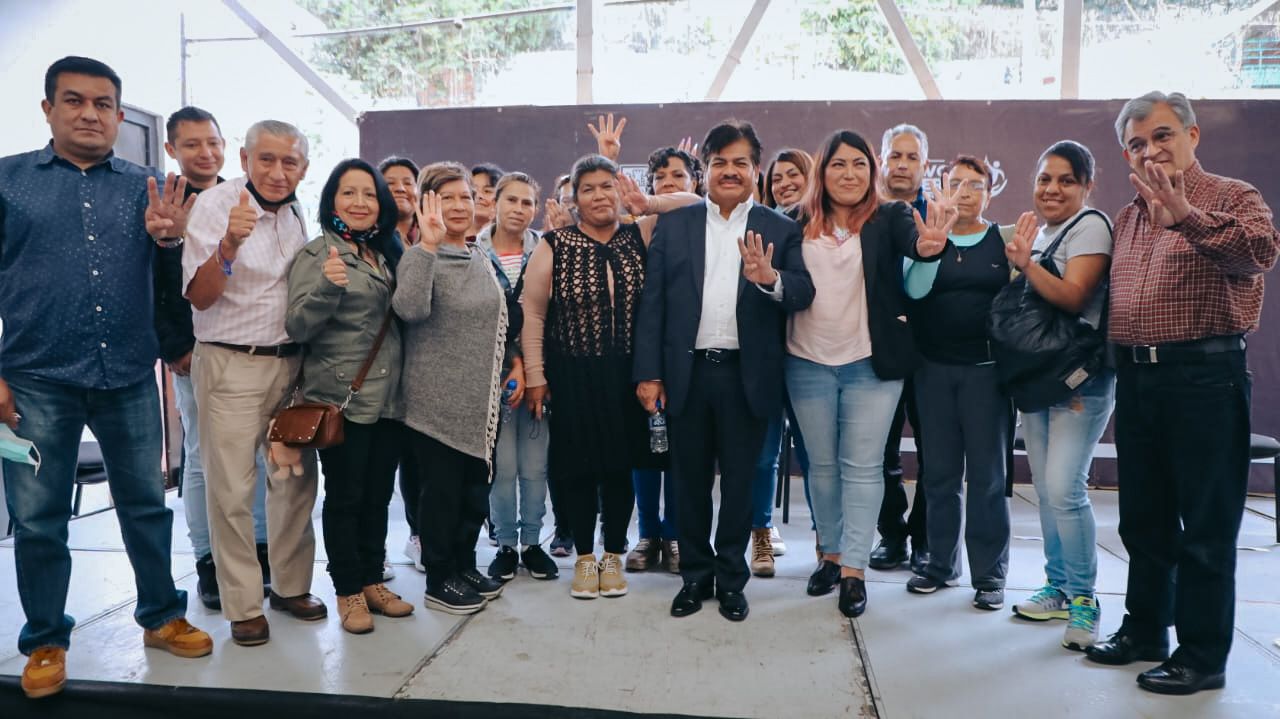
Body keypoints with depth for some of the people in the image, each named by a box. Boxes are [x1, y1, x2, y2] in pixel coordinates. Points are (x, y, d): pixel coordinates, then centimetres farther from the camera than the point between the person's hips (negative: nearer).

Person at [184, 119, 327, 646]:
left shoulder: (297, 213, 8)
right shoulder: (214, 205, -9)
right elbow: (199, 297, -16)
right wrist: (229, 244, -32)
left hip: (291, 361, 5)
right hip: (232, 365, -5)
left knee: (296, 479, 10)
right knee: (232, 490, -2)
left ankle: (292, 586, 25)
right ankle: (244, 605, 11)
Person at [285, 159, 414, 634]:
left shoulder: (383, 256, 13)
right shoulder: (316, 254, -6)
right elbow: (297, 327, -15)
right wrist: (327, 286, -32)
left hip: (387, 397, 6)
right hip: (342, 398, -6)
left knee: (378, 495, 12)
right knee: (345, 497, 2)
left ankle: (373, 581, 24)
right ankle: (348, 592, 14)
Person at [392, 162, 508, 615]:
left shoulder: (481, 259, 12)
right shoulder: (421, 257, -10)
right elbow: (410, 308, -31)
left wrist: (507, 374, 19)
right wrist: (427, 244, -31)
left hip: (481, 398, 7)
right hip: (437, 398, -7)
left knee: (476, 485, 14)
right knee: (443, 488, 2)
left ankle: (465, 567, 29)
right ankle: (439, 580, 17)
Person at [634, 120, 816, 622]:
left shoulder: (780, 231, 4)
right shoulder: (673, 225, 5)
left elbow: (804, 294, -5)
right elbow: (652, 301, 1)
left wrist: (770, 279, -27)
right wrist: (648, 373, -5)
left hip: (747, 376, -1)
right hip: (686, 372, 1)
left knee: (740, 482, 10)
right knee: (690, 481, 12)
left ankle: (731, 578, 27)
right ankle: (695, 575, 28)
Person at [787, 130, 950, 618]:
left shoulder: (888, 218, -2)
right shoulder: (800, 224, 3)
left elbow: (910, 237, -21)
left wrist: (927, 245, -44)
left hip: (871, 364, -2)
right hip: (809, 364, 2)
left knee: (862, 467, 1)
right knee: (822, 464, 12)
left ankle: (854, 570, 8)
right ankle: (831, 554, 27)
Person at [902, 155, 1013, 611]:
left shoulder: (1004, 241, 4)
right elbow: (915, 288, -12)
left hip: (986, 368, -1)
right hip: (934, 368, 2)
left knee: (987, 474, 3)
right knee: (941, 471, 9)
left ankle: (990, 573, 13)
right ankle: (941, 563, 22)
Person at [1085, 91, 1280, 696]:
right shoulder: (1127, 219, 16)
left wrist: (1185, 215, -37)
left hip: (1204, 378, -7)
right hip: (1135, 378, 7)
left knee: (1206, 527, 1)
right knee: (1144, 519, 15)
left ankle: (1203, 656, 13)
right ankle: (1145, 631, 29)